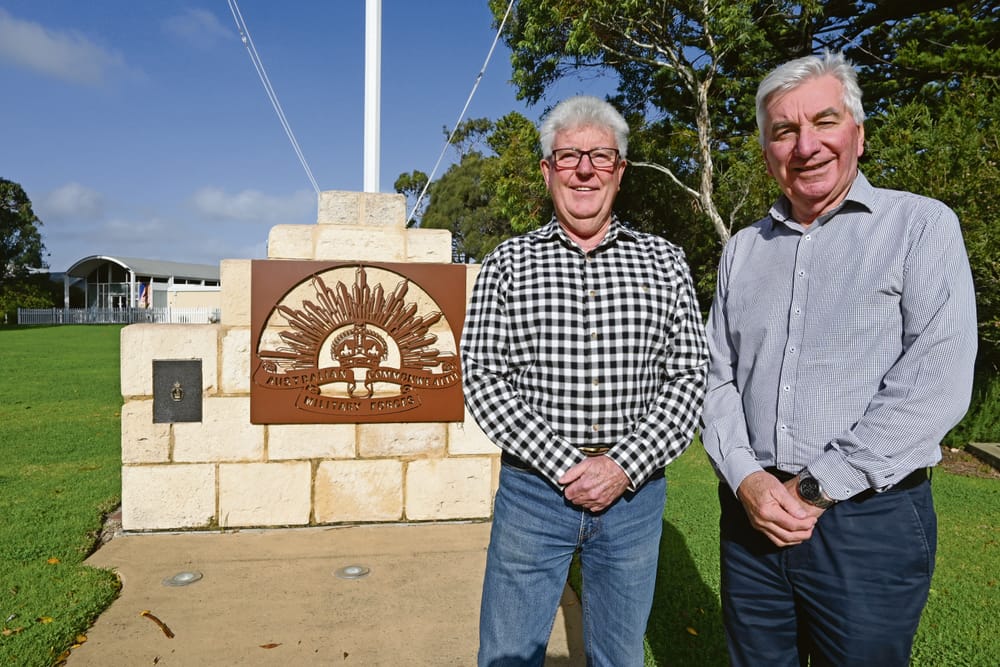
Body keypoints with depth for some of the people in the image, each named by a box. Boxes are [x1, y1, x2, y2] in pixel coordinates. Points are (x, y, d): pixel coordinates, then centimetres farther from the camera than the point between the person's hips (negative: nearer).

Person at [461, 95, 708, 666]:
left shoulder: (665, 263, 3)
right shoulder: (510, 263, 0)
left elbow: (691, 377, 0)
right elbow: (482, 379, -5)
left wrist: (626, 466, -12)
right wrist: (563, 466, -13)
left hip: (635, 490, 2)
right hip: (533, 486, -1)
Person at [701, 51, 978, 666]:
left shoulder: (922, 226, -4)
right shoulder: (744, 250, 9)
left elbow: (937, 384, -14)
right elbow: (717, 376, 6)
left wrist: (815, 488, -15)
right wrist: (745, 478, -9)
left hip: (871, 522, -3)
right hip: (751, 513, 4)